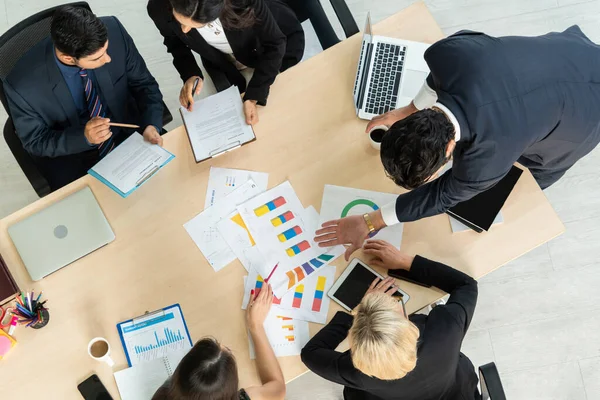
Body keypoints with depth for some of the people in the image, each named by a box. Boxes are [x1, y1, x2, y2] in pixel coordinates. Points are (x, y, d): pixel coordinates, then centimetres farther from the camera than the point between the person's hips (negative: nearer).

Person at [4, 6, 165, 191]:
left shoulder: (114, 31, -23)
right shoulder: (22, 85, -28)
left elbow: (144, 83, -8)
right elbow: (35, 142, -12)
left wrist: (151, 125, -26)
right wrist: (83, 137, -31)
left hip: (130, 134, 2)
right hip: (71, 157, -2)